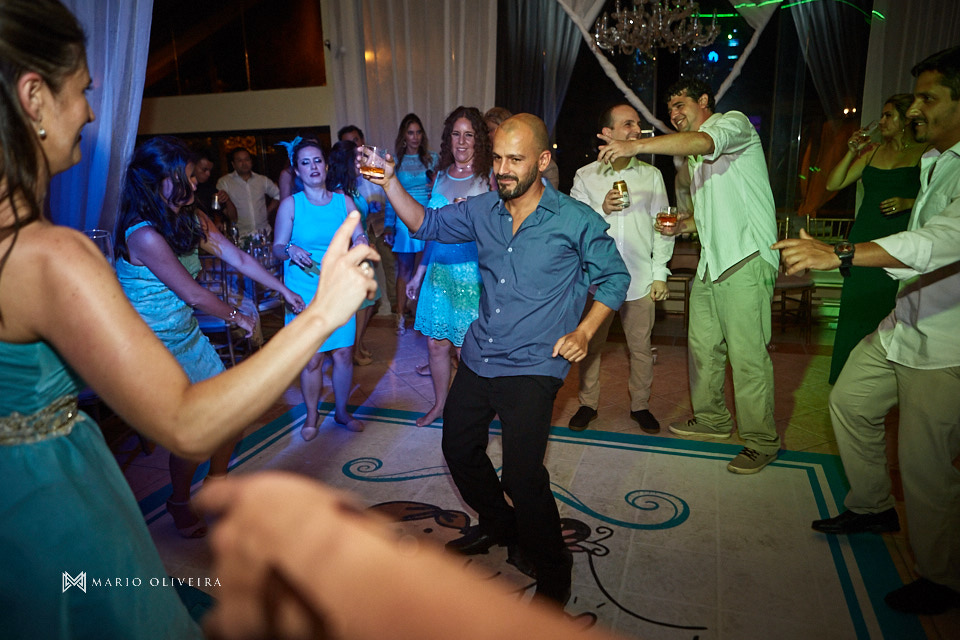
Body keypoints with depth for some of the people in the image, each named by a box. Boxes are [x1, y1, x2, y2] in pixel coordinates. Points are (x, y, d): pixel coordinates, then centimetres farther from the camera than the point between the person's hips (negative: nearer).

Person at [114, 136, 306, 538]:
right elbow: (193, 295, -20)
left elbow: (238, 258, 4)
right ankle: (180, 504, 26)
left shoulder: (190, 218, 1)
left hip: (189, 336, 8)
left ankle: (216, 487, 32)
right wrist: (238, 316, -5)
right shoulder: (144, 236, -25)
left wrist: (284, 290, 3)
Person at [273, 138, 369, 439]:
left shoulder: (343, 201, 5)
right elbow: (277, 248, 0)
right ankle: (311, 416, 24)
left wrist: (361, 242, -19)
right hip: (304, 292, -2)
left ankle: (342, 411, 27)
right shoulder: (291, 204, -1)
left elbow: (359, 237, 4)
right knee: (311, 359, 1)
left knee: (343, 354, 5)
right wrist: (291, 250, -22)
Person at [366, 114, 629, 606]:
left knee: (522, 476, -14)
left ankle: (553, 575, 13)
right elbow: (426, 224, 16)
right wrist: (390, 182, 1)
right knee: (458, 447, 19)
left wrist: (583, 331, -10)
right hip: (478, 357, 7)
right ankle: (497, 525, 46)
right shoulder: (483, 210, 4)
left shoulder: (577, 220, -8)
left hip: (533, 367, -6)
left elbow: (614, 278, 2)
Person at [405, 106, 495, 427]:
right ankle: (439, 404, 31)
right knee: (436, 342, 11)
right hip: (439, 270, 5)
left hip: (472, 271, -5)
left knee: (467, 347, 1)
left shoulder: (488, 177, -4)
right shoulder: (441, 176, 11)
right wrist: (419, 274, 18)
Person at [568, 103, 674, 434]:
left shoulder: (651, 175, 8)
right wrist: (601, 209, -16)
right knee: (590, 344, 6)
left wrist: (660, 273, 3)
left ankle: (640, 405, 24)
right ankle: (587, 404, 23)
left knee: (641, 347, 6)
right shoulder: (585, 176, 4)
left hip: (639, 277, 1)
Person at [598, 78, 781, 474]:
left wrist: (635, 146, -35)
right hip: (710, 262, 9)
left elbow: (703, 141, -26)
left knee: (747, 353, -8)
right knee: (702, 345, 12)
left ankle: (761, 440, 4)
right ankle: (712, 419, 28)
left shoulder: (734, 123, -1)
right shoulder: (695, 158, 25)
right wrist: (682, 225, 12)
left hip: (746, 258, -9)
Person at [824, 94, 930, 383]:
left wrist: (908, 202, -17)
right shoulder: (872, 152, 13)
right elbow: (833, 184, 9)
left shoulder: (926, 154, 1)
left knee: (890, 311, -2)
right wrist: (851, 153, -1)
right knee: (856, 308, 6)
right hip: (864, 242, 4)